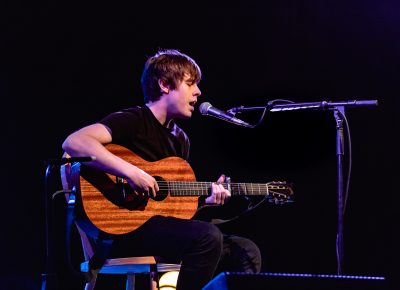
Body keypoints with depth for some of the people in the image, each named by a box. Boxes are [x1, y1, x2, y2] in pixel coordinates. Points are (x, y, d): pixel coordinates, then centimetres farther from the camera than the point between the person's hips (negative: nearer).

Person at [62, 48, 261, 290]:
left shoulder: (180, 139, 18)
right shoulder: (132, 121, -8)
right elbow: (73, 143, -25)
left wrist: (205, 199, 3)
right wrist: (131, 172, -30)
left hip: (163, 226, 9)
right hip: (122, 233, -9)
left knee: (246, 251, -3)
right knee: (208, 236, -29)